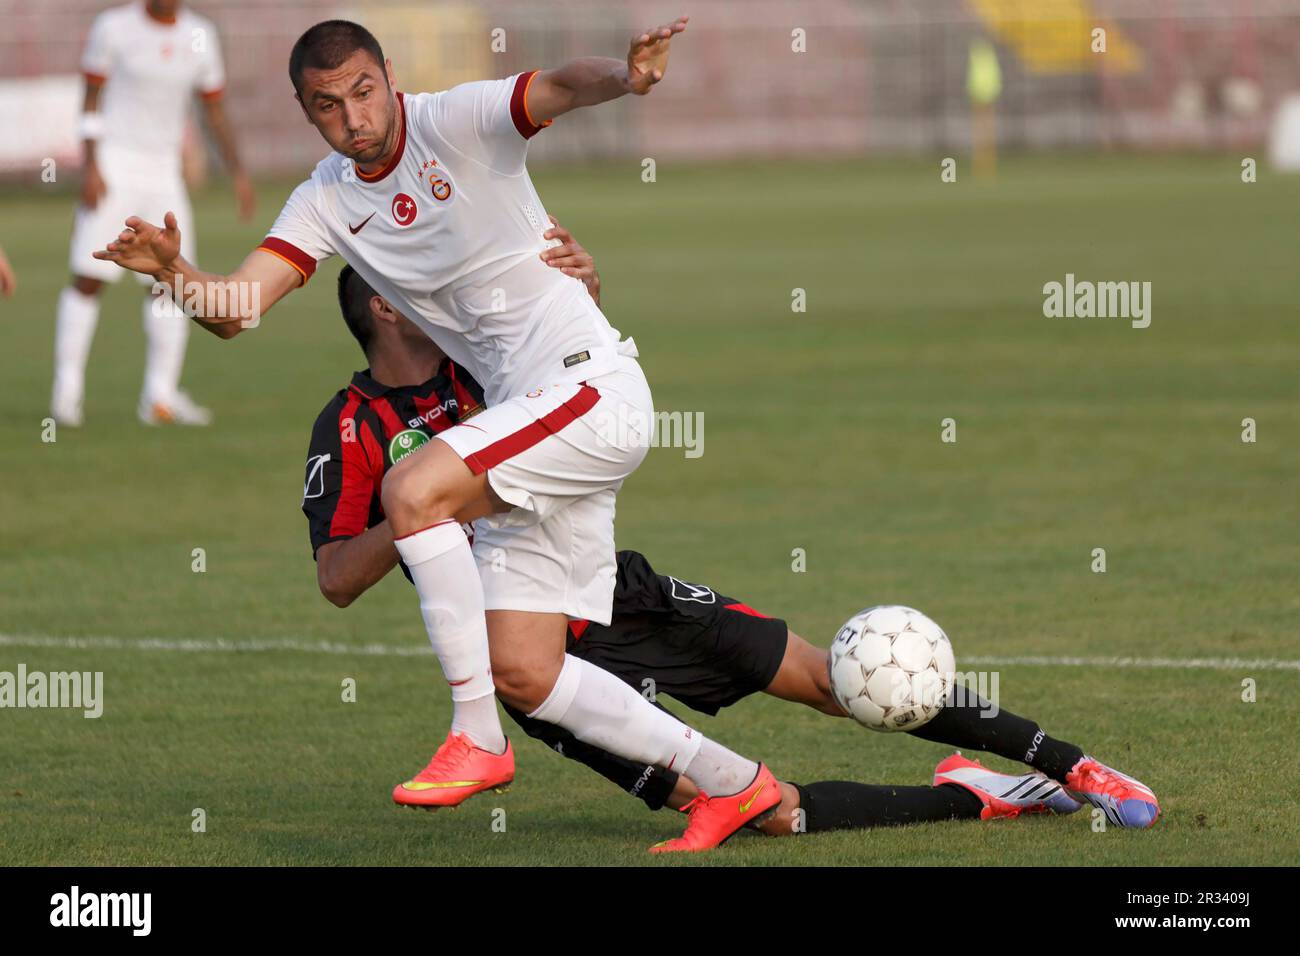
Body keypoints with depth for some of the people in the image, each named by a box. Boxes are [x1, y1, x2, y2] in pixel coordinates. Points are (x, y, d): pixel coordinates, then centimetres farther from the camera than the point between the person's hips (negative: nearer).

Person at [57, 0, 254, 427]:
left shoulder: (200, 35, 4)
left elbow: (215, 111, 11)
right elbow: (91, 99, -4)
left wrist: (238, 173, 2)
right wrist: (90, 167, -13)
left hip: (163, 171, 4)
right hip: (113, 164, -4)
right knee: (89, 276, -10)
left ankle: (160, 395, 3)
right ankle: (67, 389, -5)